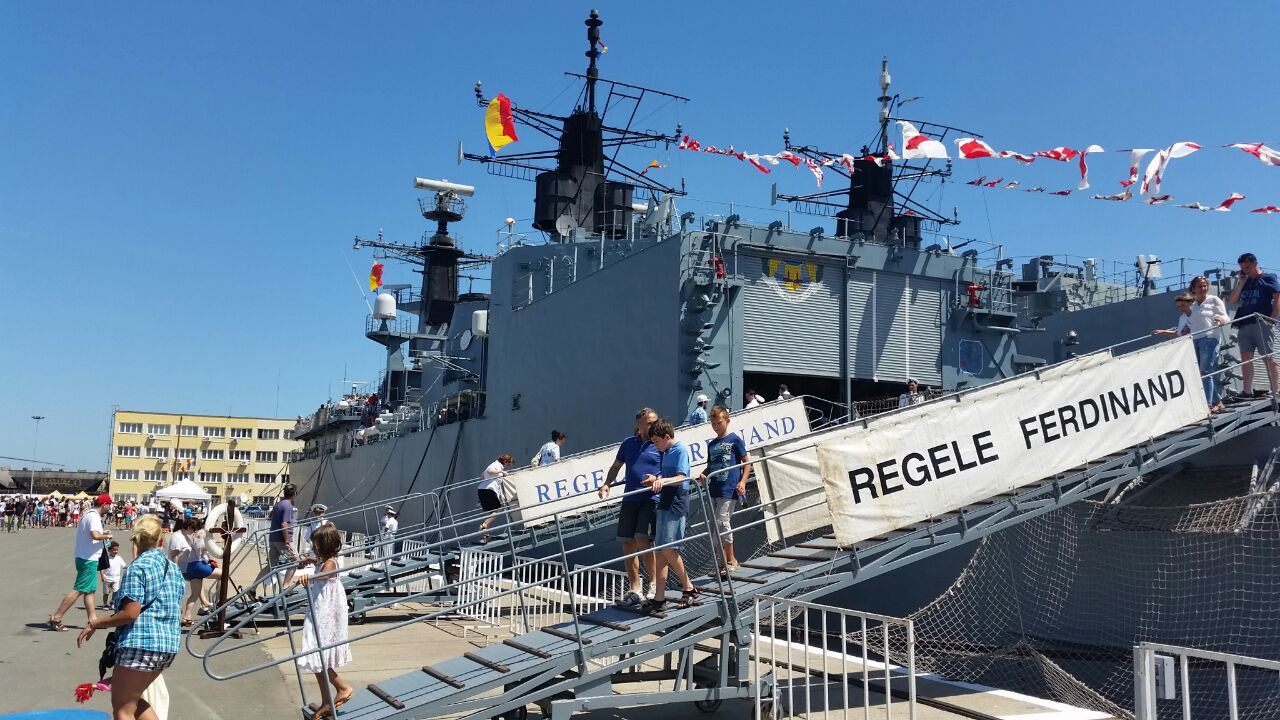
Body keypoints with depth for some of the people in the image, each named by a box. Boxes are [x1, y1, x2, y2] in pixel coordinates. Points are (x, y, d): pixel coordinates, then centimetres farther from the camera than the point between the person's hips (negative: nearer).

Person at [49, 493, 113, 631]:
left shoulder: (88, 515, 14)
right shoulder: (94, 516, -17)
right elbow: (95, 535, -31)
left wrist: (101, 533, 16)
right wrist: (106, 536, -14)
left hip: (84, 557, 11)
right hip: (89, 559, -11)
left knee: (90, 590, 13)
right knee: (79, 589, -7)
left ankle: (92, 619, 17)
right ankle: (56, 618, -5)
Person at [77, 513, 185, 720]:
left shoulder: (137, 567, -10)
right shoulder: (173, 568, 14)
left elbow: (130, 613, -17)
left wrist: (95, 624, -6)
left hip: (141, 643, -8)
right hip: (169, 645, 8)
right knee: (133, 700, 23)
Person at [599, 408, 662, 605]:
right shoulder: (628, 443, 12)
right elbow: (616, 467, 22)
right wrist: (607, 484, 7)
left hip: (651, 499, -5)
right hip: (630, 499, 5)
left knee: (642, 540, -15)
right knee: (628, 543, 4)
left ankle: (655, 583, 3)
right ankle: (635, 588, 16)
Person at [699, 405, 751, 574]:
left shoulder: (735, 440, -1)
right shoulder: (711, 444, 16)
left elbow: (747, 462, -1)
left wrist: (742, 481, -13)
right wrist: (703, 475, -1)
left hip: (729, 489, -7)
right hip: (713, 489, 7)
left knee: (722, 522, -12)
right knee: (717, 525, 8)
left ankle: (731, 560, 0)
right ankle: (726, 560, 18)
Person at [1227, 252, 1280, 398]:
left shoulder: (1268, 278, 6)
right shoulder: (1244, 283, 23)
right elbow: (1231, 300, 15)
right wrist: (1241, 283, 8)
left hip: (1262, 324, -6)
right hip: (1244, 325, 6)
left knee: (1267, 357, -6)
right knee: (1245, 358, 0)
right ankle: (1247, 392, 1)